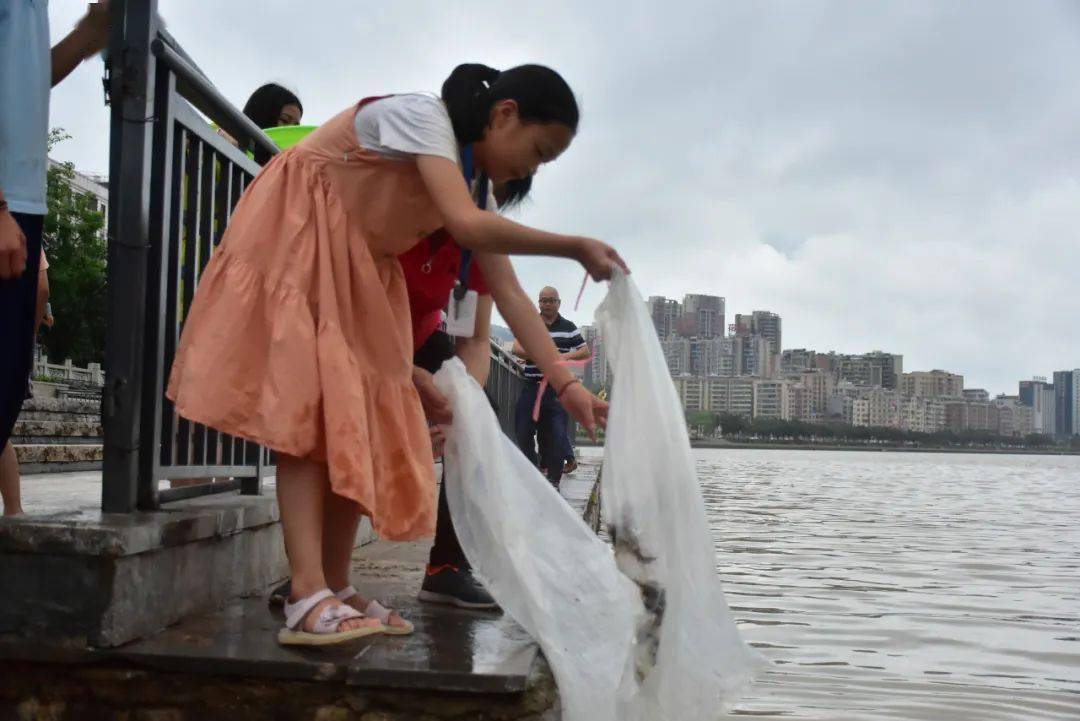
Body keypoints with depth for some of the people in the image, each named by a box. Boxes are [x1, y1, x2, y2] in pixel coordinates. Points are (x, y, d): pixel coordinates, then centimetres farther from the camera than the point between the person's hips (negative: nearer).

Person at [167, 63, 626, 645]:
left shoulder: (475, 179, 4)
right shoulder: (420, 115, -21)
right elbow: (467, 225, -36)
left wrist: (565, 383, -7)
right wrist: (575, 247, -27)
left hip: (356, 267, 9)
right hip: (294, 237, -9)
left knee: (360, 415, -1)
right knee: (310, 407, -20)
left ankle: (337, 592, 1)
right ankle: (308, 601, -26)